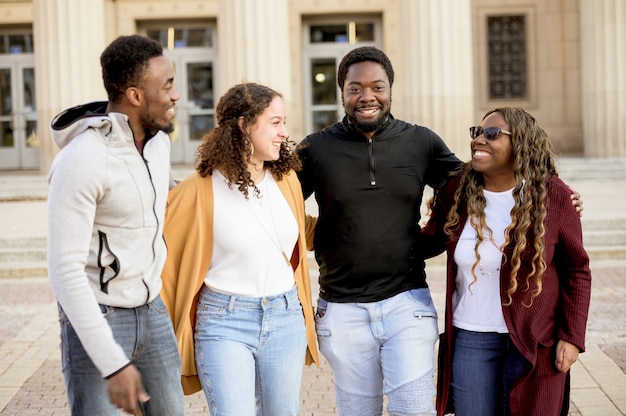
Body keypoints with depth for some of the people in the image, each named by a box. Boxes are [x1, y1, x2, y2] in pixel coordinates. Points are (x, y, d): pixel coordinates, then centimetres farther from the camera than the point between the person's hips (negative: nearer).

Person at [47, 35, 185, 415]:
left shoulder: (157, 139, 0)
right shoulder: (81, 160, -24)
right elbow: (66, 270, -24)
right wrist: (113, 364, -26)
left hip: (151, 311, 7)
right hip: (95, 320, -7)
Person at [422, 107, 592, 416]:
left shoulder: (553, 195, -9)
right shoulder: (456, 192, -3)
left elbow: (577, 270, -3)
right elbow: (430, 240, 11)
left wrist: (572, 337, -6)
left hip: (534, 342, -2)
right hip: (470, 337, 2)